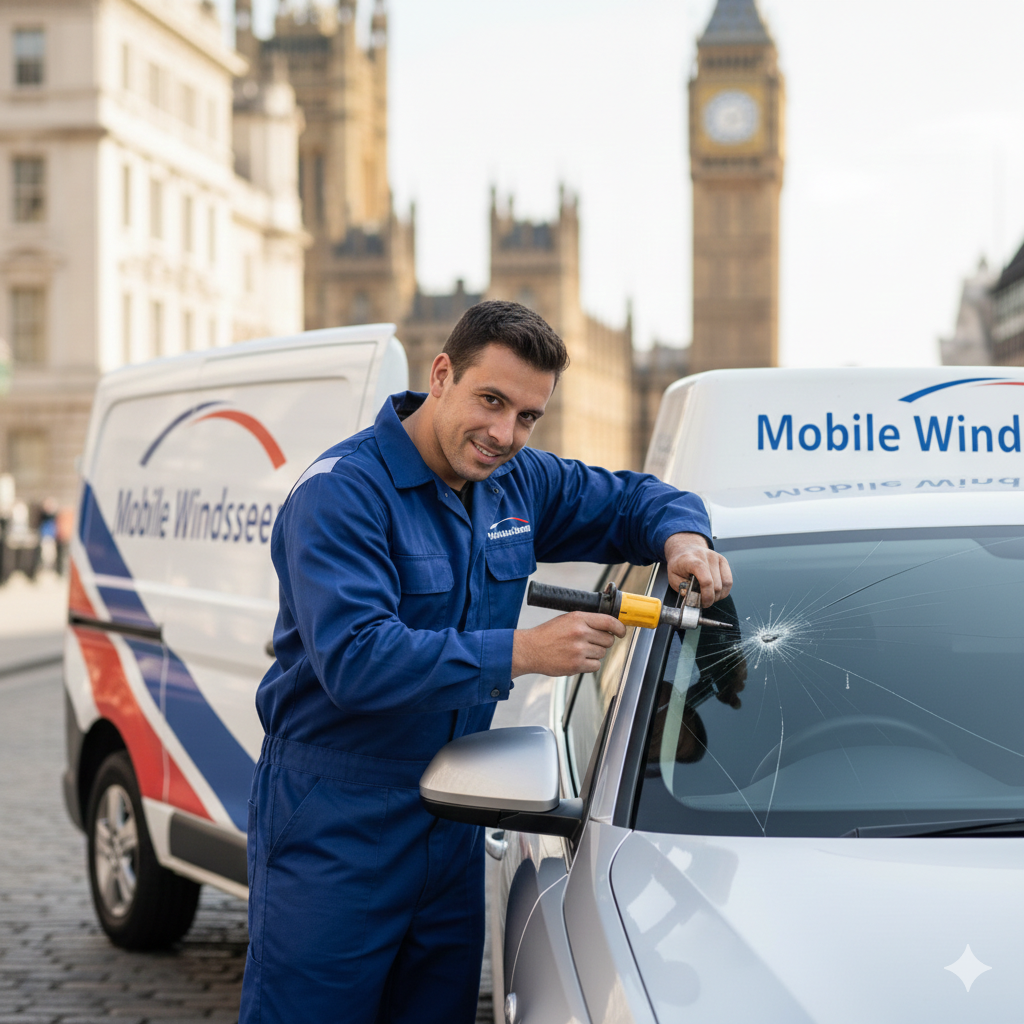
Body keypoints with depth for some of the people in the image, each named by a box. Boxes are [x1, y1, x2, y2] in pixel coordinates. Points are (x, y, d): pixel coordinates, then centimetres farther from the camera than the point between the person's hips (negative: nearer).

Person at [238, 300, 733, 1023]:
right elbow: (353, 660, -27)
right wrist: (522, 652, -29)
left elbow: (631, 498, 22)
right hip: (333, 834, -7)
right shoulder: (342, 491, -17)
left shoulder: (518, 484, 7)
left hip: (453, 827, 7)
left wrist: (682, 536, -3)